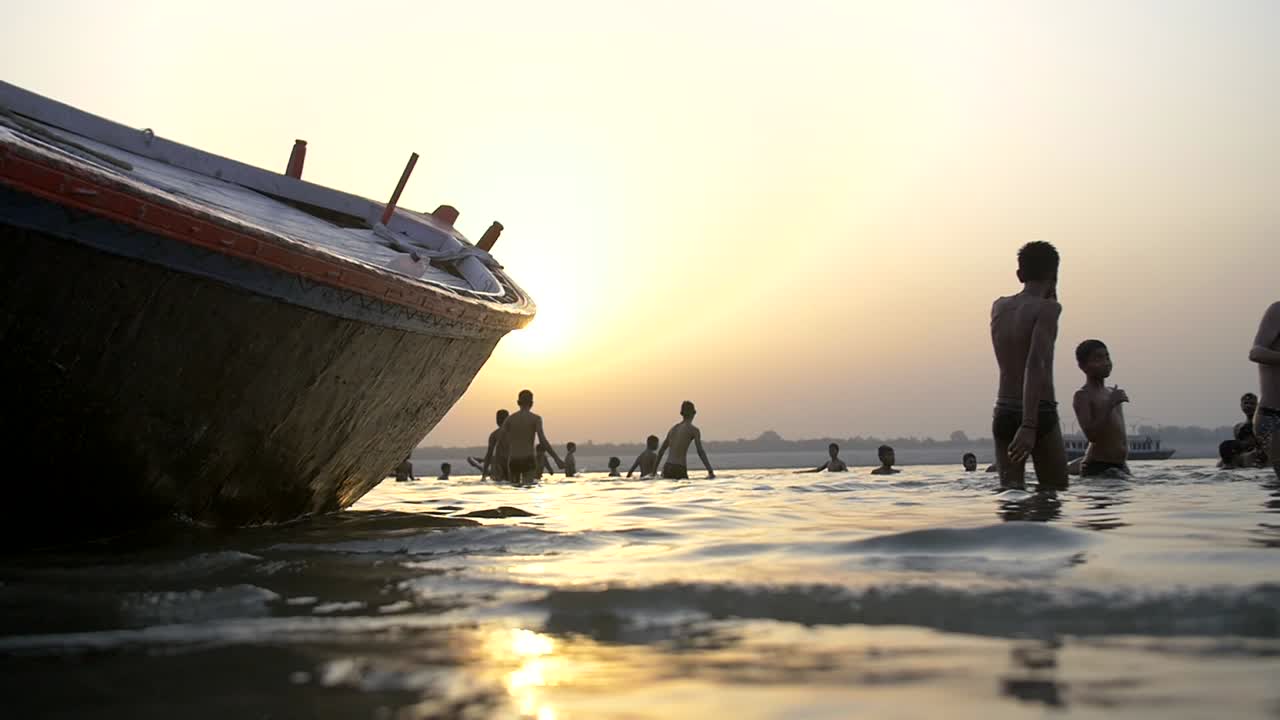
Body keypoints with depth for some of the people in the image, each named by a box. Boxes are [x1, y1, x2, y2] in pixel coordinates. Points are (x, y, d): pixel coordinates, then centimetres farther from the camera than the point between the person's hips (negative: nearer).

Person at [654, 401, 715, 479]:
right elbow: (700, 452, -9)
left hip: (667, 468, 6)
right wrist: (711, 472, -11)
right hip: (679, 470, -6)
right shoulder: (694, 430, 1)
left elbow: (661, 451, 25)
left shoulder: (673, 428, 21)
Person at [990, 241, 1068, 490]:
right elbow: (1035, 364, -23)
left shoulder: (998, 307, 9)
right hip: (1040, 415, -5)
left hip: (1004, 413, 5)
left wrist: (1047, 296, 24)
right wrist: (1029, 426, -30)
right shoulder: (1047, 308, -10)